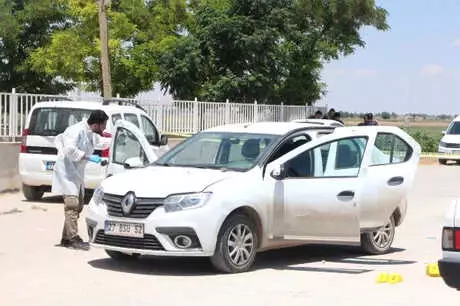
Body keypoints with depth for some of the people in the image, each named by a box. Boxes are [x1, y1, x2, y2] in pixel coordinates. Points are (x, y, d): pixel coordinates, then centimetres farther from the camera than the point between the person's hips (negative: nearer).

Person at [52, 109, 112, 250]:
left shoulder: (91, 134, 11)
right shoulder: (77, 130, -19)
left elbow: (101, 142, 32)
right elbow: (70, 150, -30)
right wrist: (88, 157, -29)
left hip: (77, 173, 10)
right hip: (67, 171, -10)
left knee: (78, 206, 12)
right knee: (72, 204, -17)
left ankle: (66, 238, 18)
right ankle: (73, 239, -19)